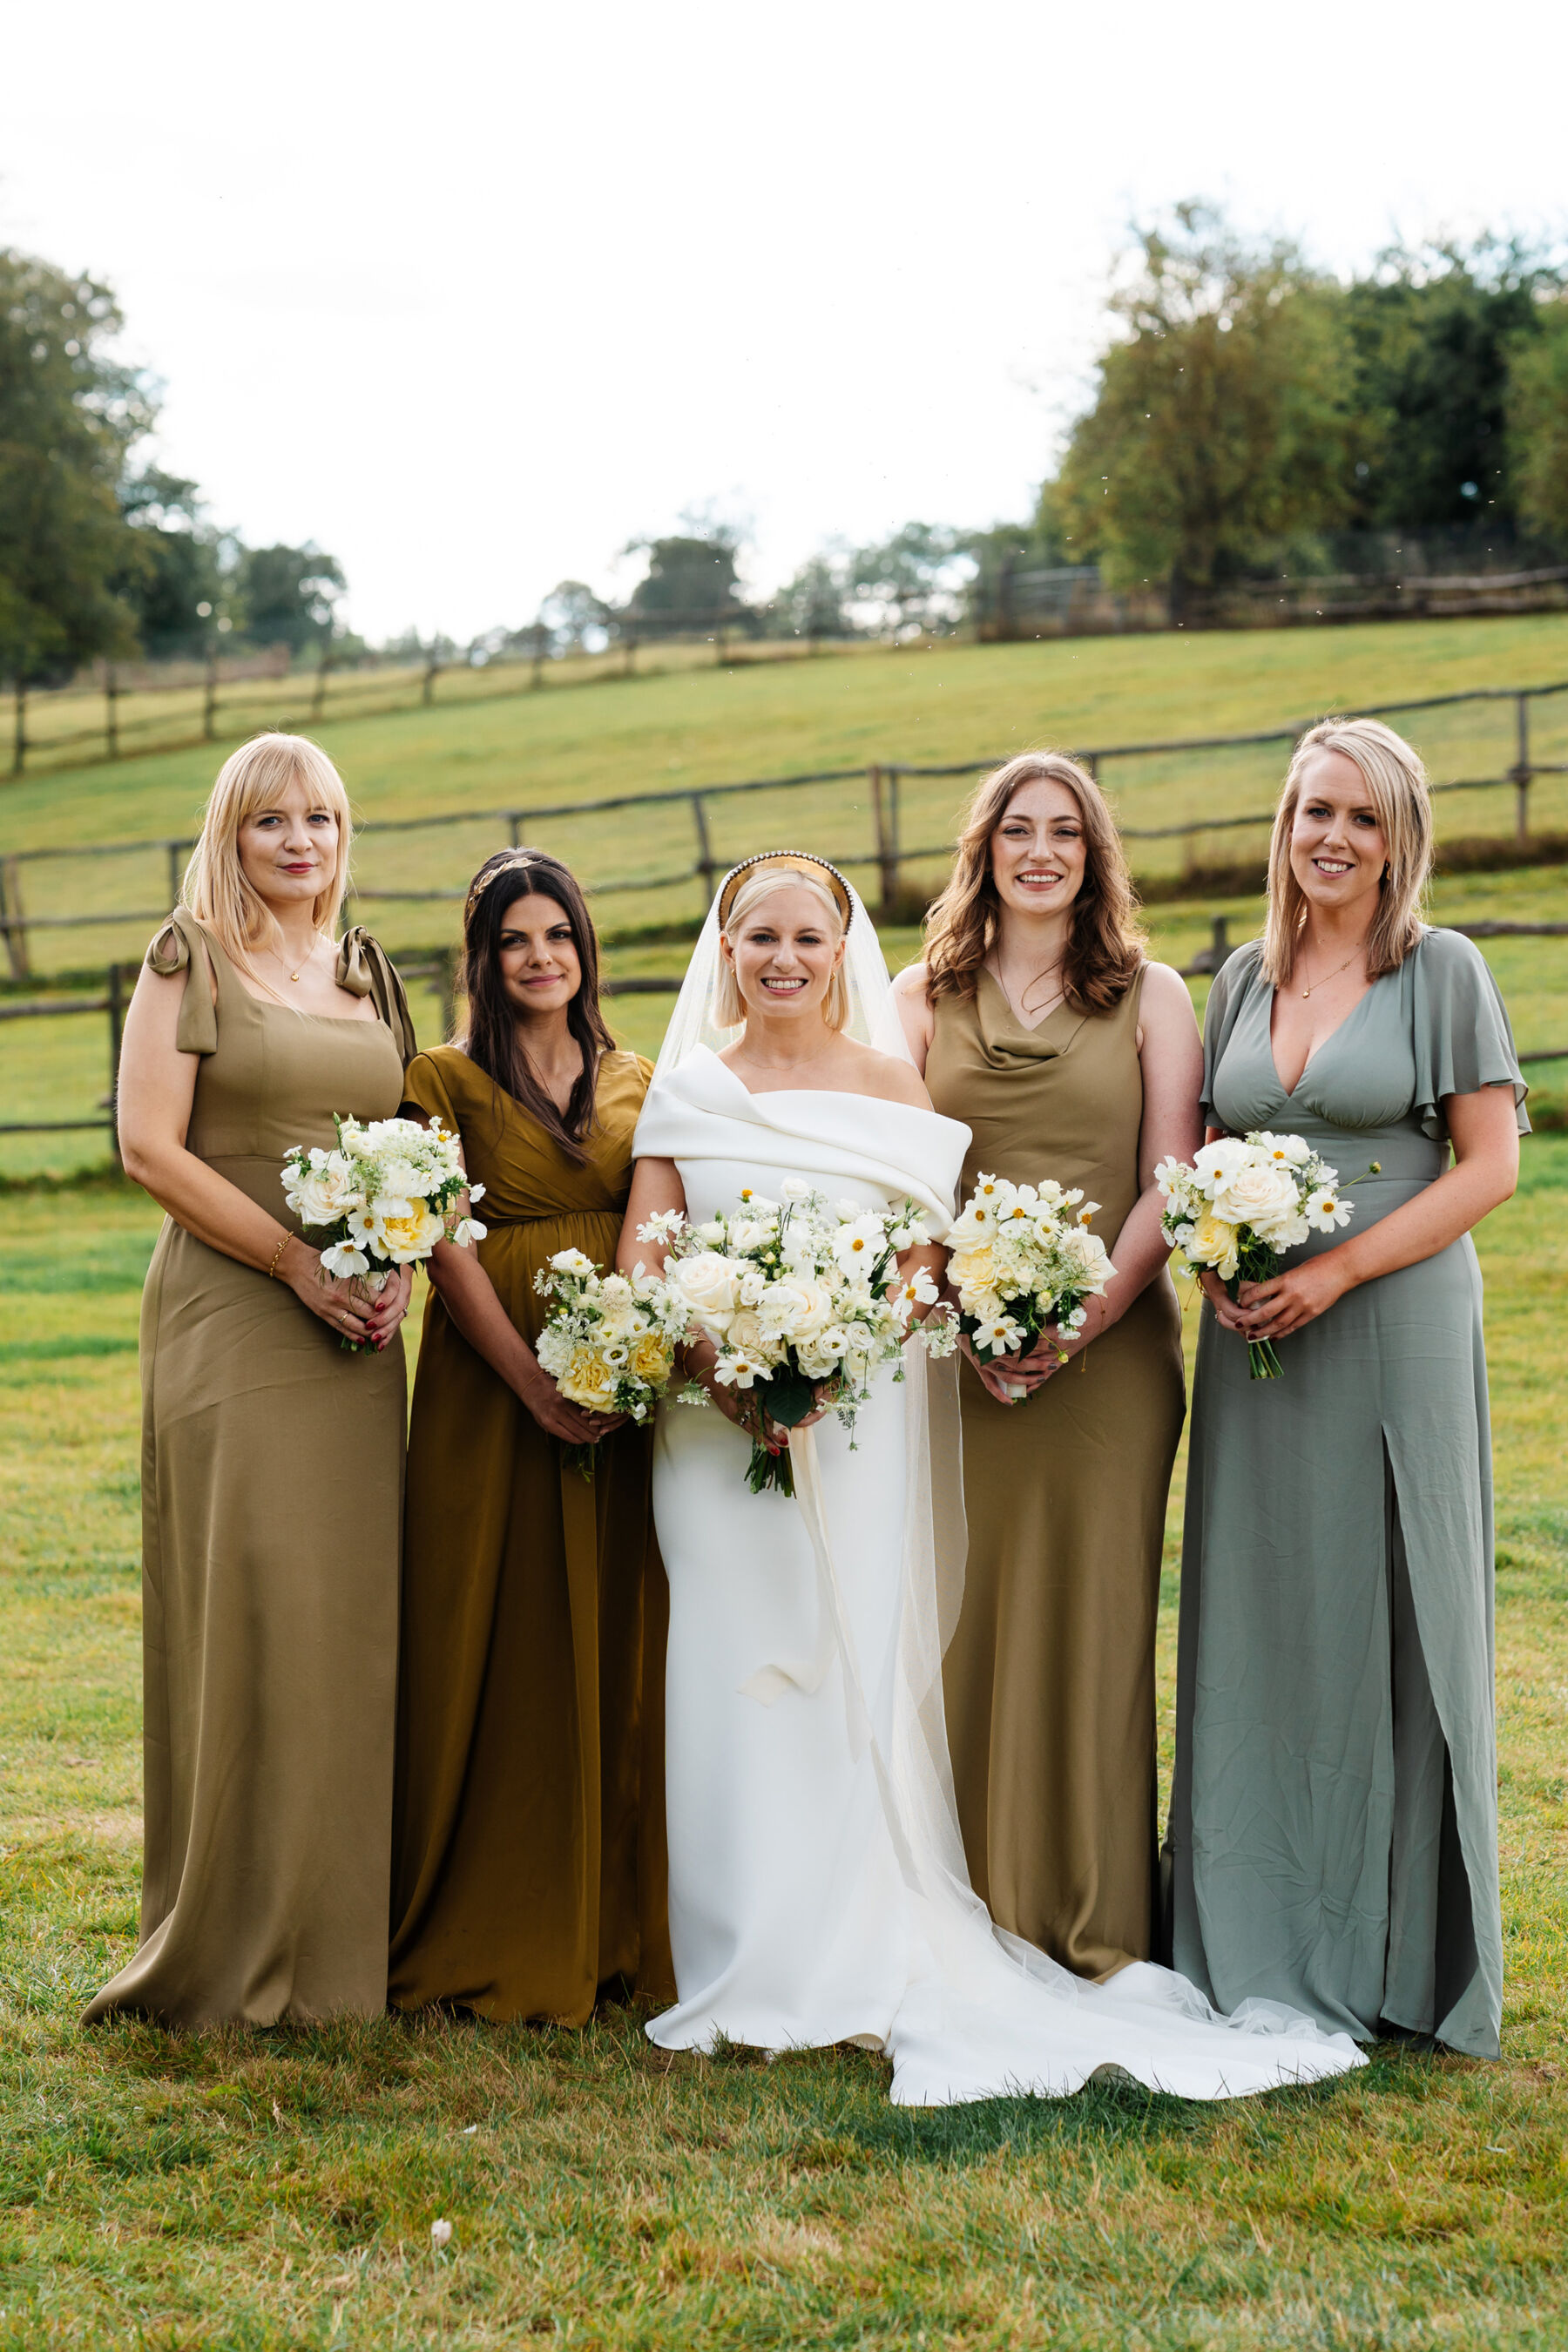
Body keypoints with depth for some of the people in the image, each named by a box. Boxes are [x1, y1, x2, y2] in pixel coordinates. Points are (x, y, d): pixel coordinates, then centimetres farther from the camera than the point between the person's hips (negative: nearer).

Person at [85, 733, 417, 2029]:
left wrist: (395, 1265, 0)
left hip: (356, 1338, 6)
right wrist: (295, 1261, -14)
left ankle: (341, 1937, 15)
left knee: (354, 1612, 5)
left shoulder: (369, 971, 17)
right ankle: (237, 1948, 5)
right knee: (247, 1609, -6)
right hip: (231, 1324, -5)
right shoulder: (192, 959, -1)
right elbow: (150, 1147, -9)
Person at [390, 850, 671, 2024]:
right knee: (500, 1654, 0)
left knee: (622, 1650, 6)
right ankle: (496, 1937, 10)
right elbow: (447, 1246, -6)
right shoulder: (445, 1079, 1)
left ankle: (618, 1920, 16)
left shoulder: (639, 1083, 12)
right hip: (491, 1389, -3)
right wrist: (534, 1382, -16)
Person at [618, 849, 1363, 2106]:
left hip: (865, 1425, 0)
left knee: (863, 1666, -3)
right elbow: (642, 1259, 3)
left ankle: (868, 1957, 4)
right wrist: (712, 1365, -15)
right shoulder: (687, 1092, 9)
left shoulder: (893, 1084, 8)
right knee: (738, 1667, -2)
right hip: (720, 1427, 0)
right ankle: (756, 1964, 7)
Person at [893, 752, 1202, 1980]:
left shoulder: (1151, 995, 7)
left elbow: (1170, 1183, 0)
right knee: (961, 1618, 1)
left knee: (1091, 1616, 0)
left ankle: (1093, 1926, 9)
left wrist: (1087, 1321, -12)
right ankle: (970, 1915, 11)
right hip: (955, 1347, 1)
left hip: (1110, 1349, -1)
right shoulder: (925, 995, 10)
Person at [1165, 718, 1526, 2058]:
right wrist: (1219, 1257, -4)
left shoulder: (1443, 971, -2)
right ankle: (1261, 1937, 18)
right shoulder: (1244, 981, 12)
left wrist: (1336, 1270, -14)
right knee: (1259, 1614, 6)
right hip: (1256, 1333, 4)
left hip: (1396, 1326, -4)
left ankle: (1396, 1948, 12)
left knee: (1393, 1616, 0)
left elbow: (1491, 1162, -7)